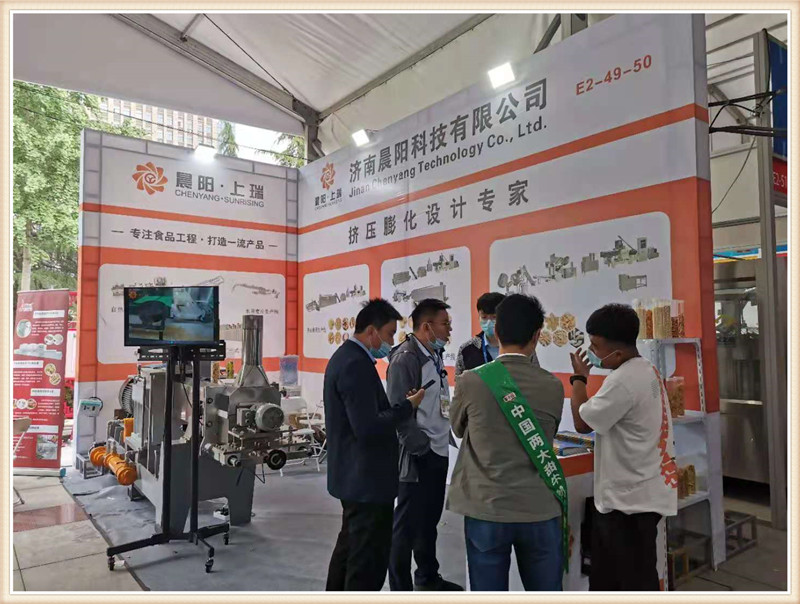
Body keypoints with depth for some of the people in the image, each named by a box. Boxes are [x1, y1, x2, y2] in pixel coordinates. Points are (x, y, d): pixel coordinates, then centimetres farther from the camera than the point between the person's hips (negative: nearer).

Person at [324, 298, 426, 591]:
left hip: (353, 476, 11)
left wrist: (398, 404, 4)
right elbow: (368, 429, -28)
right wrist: (407, 406, -17)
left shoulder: (345, 356, 10)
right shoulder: (356, 364, -23)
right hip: (367, 479, -11)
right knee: (369, 560, 3)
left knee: (351, 549, 24)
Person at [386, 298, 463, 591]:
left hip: (439, 451, 9)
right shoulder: (405, 358, -17)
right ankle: (400, 588, 16)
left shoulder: (435, 356, 10)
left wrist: (444, 438, 11)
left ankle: (427, 576, 38)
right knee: (407, 523, 3)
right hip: (418, 455, -9)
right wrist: (420, 447, -19)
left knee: (429, 519, 21)